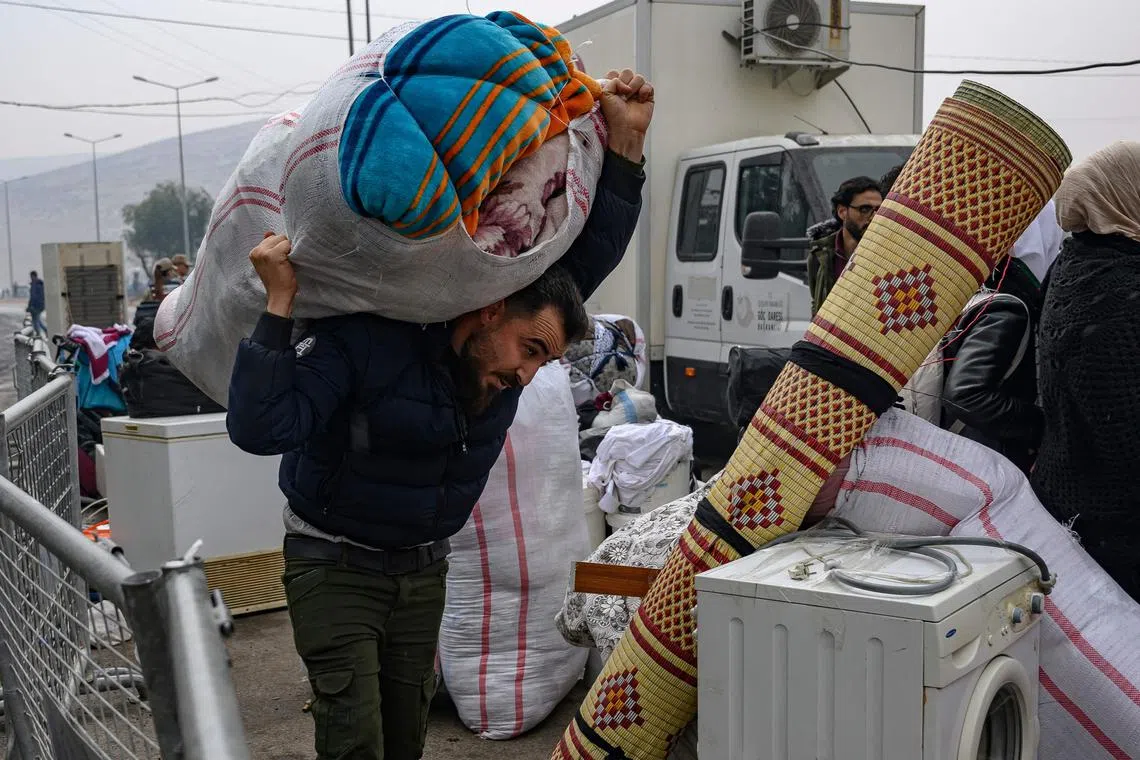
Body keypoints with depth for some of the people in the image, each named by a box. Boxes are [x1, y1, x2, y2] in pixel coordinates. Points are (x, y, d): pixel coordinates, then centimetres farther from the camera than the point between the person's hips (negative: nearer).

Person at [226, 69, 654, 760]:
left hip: (423, 570, 6)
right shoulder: (364, 340, -25)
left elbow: (592, 251, -7)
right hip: (335, 566, -6)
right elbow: (259, 428, -32)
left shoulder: (518, 344, -6)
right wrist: (281, 306, -37)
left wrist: (626, 147, -17)